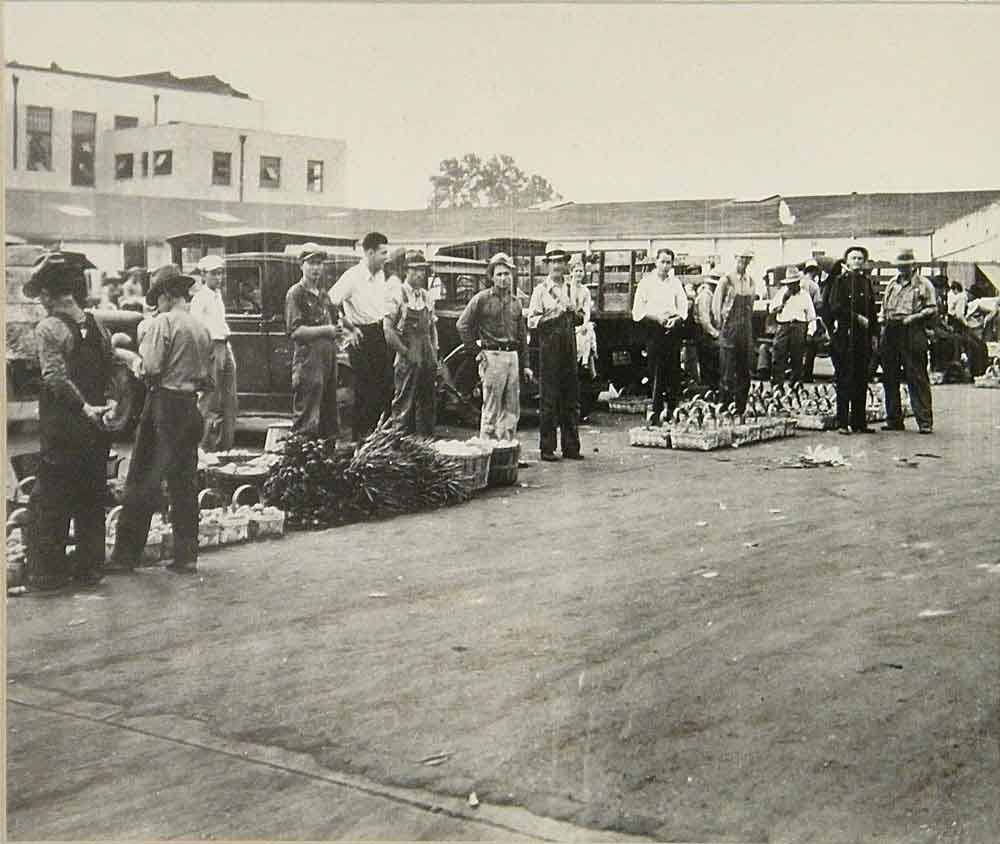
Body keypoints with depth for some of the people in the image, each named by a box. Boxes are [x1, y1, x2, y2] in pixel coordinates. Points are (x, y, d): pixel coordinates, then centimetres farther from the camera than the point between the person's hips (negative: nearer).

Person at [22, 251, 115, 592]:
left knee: (49, 502, 4)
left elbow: (55, 376, -21)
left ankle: (47, 573, 7)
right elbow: (110, 375, 7)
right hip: (96, 430, 6)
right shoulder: (98, 327, 7)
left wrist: (84, 407, -19)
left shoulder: (48, 328, -11)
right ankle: (90, 569, 18)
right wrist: (98, 406, 10)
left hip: (61, 428, -5)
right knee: (92, 501, 13)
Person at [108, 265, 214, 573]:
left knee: (143, 481, -1)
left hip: (164, 405, -6)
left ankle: (126, 554, 2)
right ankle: (186, 554, 11)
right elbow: (209, 379, 11)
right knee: (185, 482, 10)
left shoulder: (163, 322, -9)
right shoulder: (202, 328, 10)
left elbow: (151, 367, -16)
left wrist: (143, 347, 2)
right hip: (191, 406, 6)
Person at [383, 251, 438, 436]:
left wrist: (435, 353, 10)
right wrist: (404, 351, -12)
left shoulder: (427, 296, 15)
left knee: (427, 405, 10)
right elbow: (388, 328, -10)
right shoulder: (397, 295, -5)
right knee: (404, 405, -4)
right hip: (408, 359, -6)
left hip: (428, 358, 6)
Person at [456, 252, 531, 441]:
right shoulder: (482, 299, -4)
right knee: (491, 410, -4)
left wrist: (525, 365, 15)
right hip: (492, 357, -6)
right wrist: (474, 350, -5)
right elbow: (462, 325, -4)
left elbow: (522, 336, 18)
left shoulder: (515, 302, 14)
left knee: (512, 411, 8)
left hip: (513, 357, 6)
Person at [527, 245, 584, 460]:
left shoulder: (572, 289, 14)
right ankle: (547, 448, 1)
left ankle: (570, 446, 13)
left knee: (571, 396, 6)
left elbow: (581, 317, 19)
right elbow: (532, 321, -6)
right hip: (549, 344, -5)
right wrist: (553, 316, -18)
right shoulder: (541, 290, 0)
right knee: (549, 397, -4)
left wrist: (573, 313, -1)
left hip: (569, 343, 5)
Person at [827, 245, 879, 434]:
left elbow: (872, 311, 18)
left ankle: (859, 422, 9)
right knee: (844, 380, -5)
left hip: (863, 336, 6)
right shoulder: (840, 281, 0)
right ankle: (842, 423, -2)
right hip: (845, 336, -6)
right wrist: (857, 318, -12)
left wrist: (874, 334, 11)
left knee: (862, 380, 5)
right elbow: (836, 307, -9)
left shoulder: (867, 282, 17)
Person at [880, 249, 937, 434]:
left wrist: (914, 317, -13)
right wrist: (884, 319, 8)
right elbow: (884, 306, 26)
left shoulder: (923, 284, 4)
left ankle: (925, 421, -4)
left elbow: (932, 309, -1)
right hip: (891, 332, 6)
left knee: (917, 378, -7)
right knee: (890, 378, 6)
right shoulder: (892, 284, 20)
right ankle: (893, 420, 15)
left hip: (913, 333, -5)